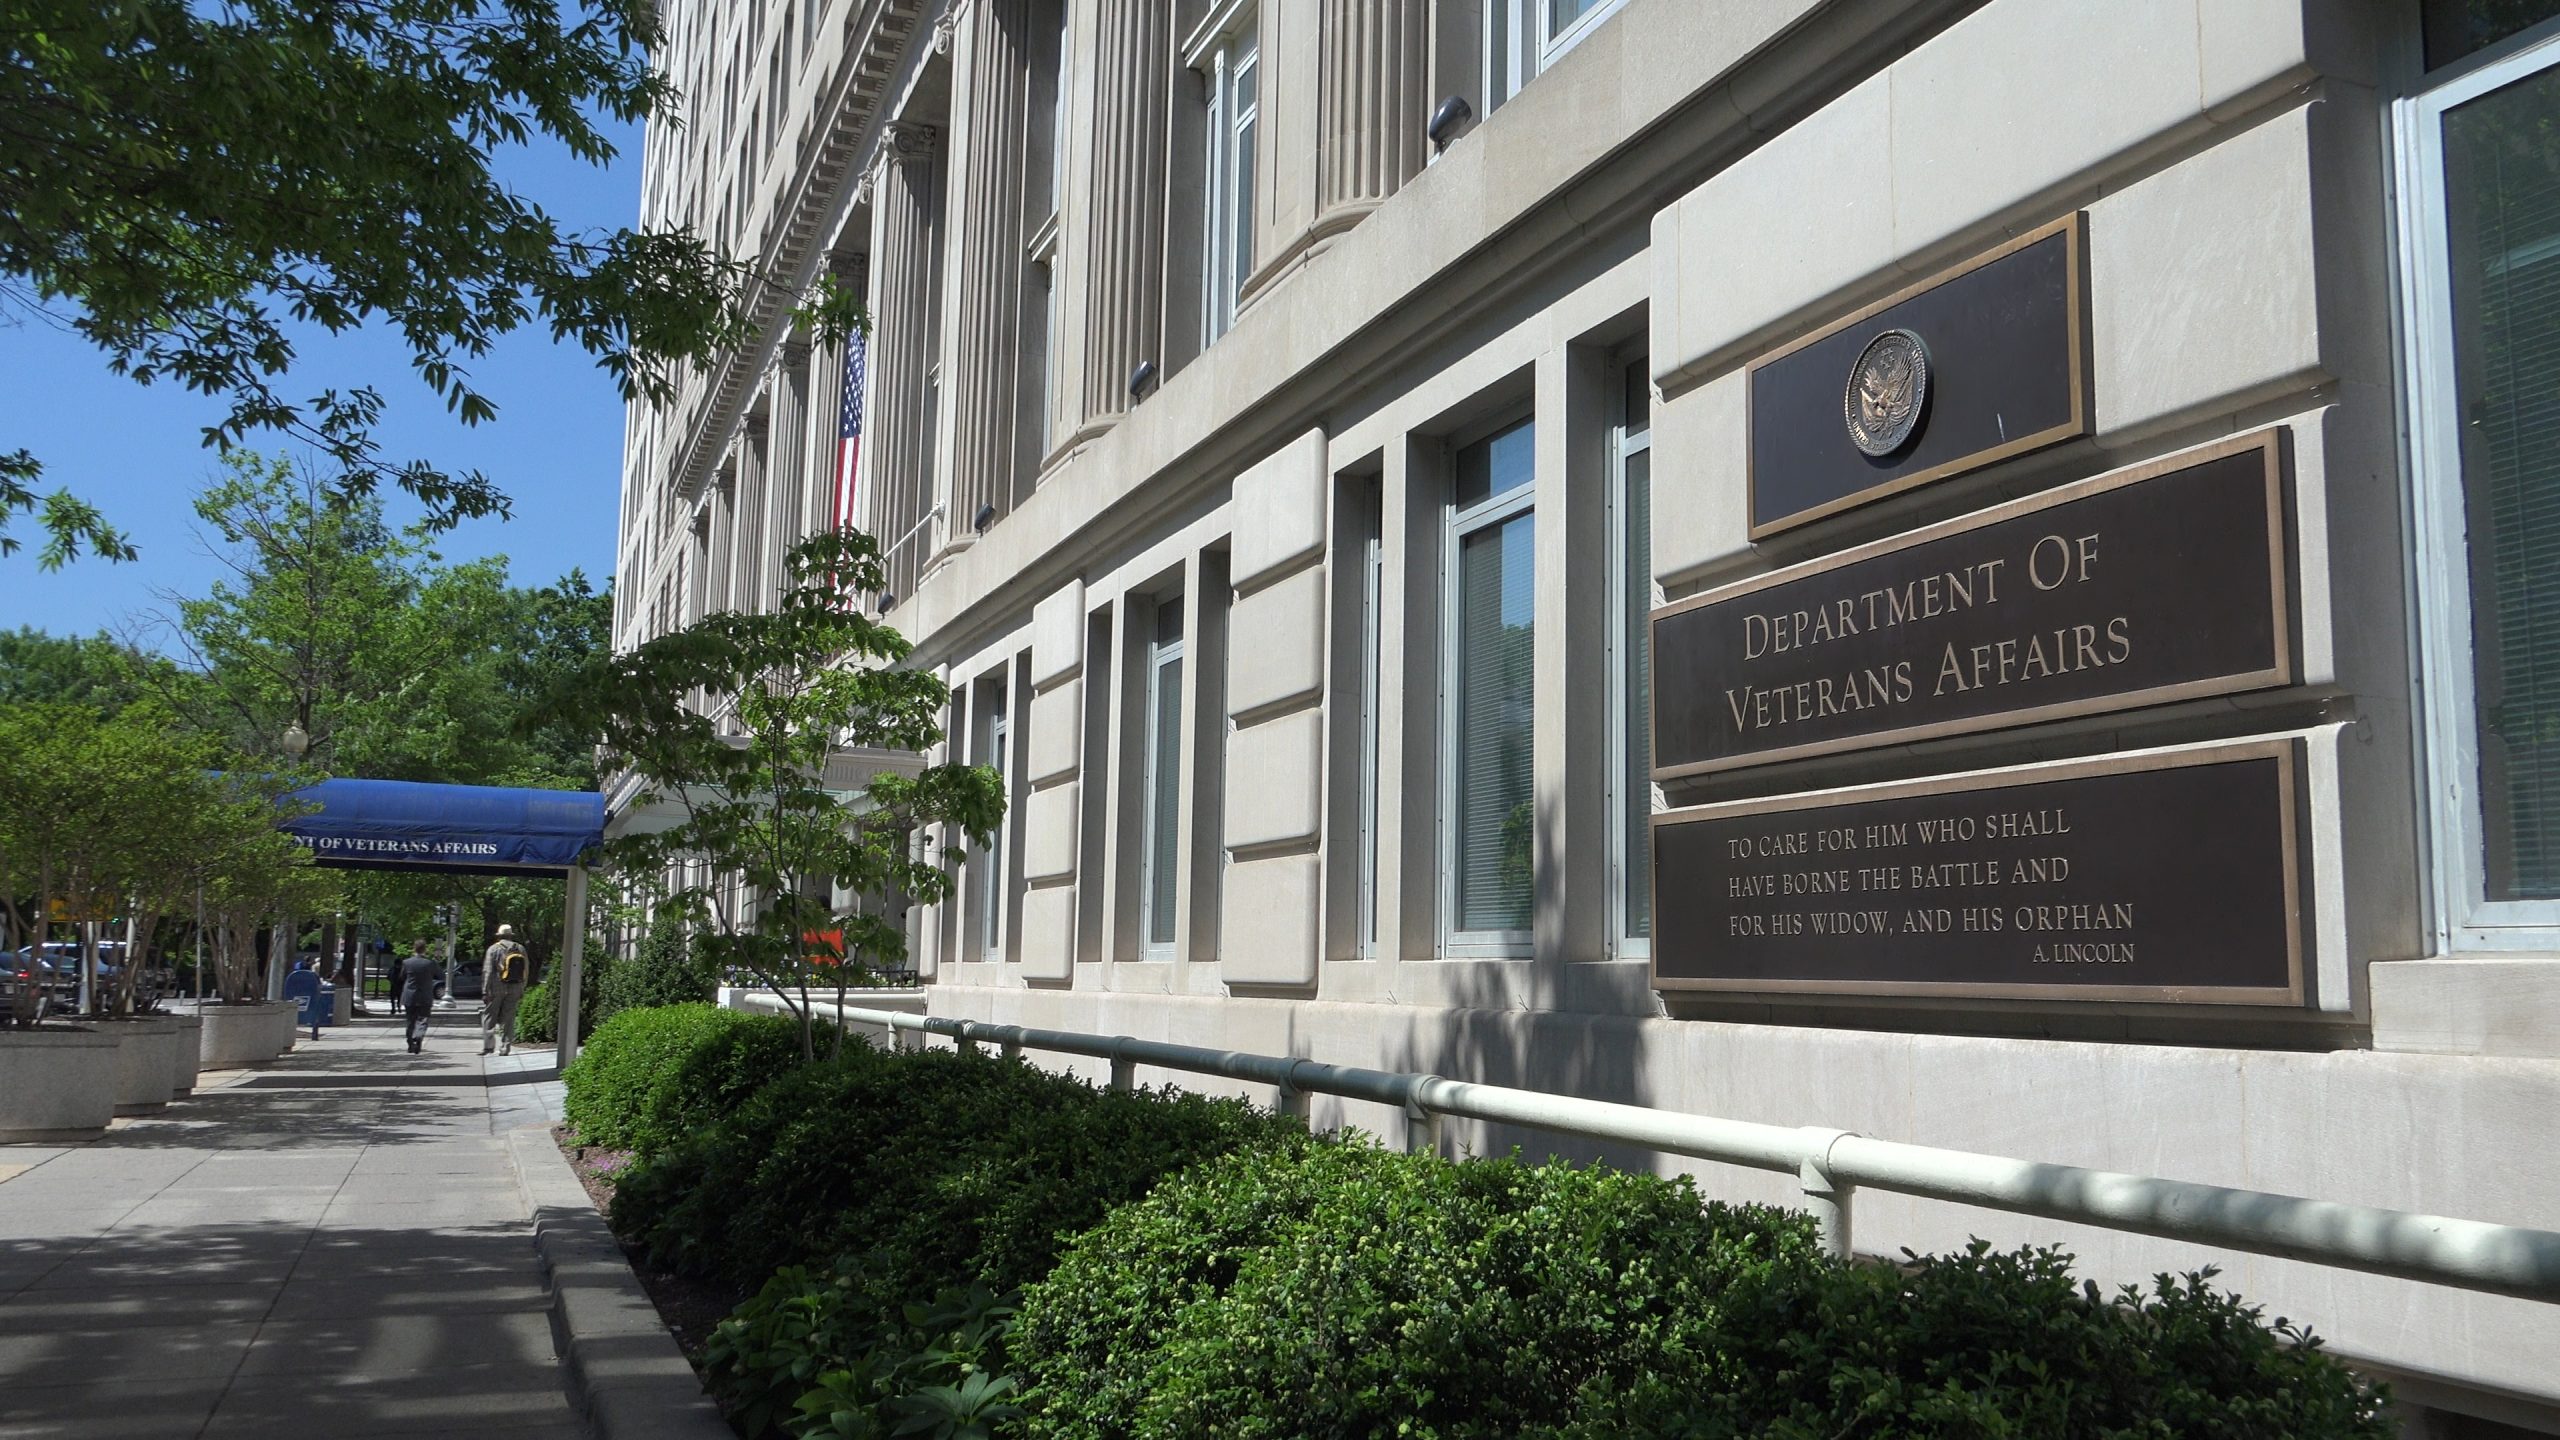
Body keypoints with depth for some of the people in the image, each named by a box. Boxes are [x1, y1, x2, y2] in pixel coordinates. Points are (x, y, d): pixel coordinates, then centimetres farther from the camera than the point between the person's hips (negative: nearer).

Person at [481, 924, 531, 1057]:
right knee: (508, 1019, 8)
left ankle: (487, 1045, -2)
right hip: (514, 990, 4)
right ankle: (505, 1048, 8)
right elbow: (526, 973, 8)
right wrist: (521, 991, 14)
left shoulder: (494, 949, -5)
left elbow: (488, 972, -9)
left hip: (496, 988, -4)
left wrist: (485, 991, -7)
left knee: (489, 1017, 6)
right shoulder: (521, 949, 7)